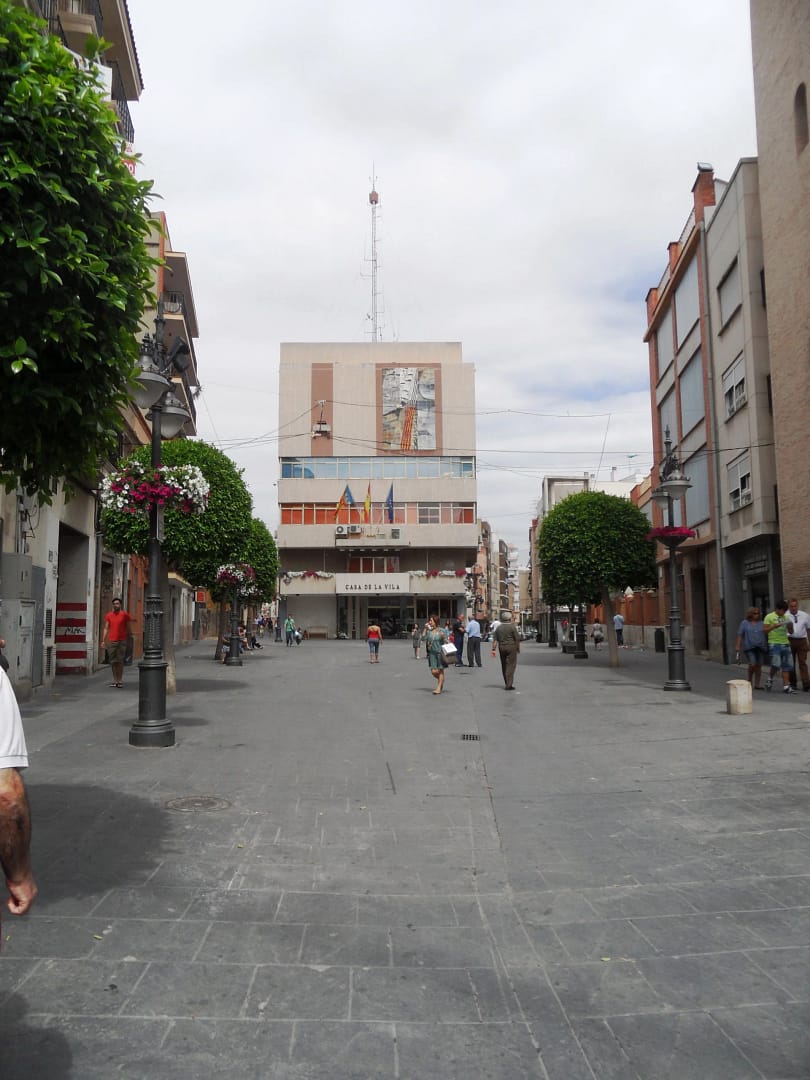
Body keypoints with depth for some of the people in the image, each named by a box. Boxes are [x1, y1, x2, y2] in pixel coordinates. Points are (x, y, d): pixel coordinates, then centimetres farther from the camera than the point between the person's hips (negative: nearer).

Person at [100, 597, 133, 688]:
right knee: (113, 661, 4)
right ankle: (115, 680, 10)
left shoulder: (125, 614, 2)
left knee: (120, 661, -3)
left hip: (122, 641, -2)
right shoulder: (109, 615, 8)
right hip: (111, 641, 2)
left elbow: (128, 628, 6)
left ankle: (120, 680, 2)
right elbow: (106, 628, 9)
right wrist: (103, 640, 2)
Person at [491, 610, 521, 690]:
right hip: (511, 647, -5)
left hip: (501, 647, 5)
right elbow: (517, 639, -7)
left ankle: (507, 683, 23)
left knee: (504, 665, 14)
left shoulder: (499, 627, 6)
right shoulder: (512, 627, -7)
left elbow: (495, 639, 2)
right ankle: (509, 685, -11)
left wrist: (493, 649, 1)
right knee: (511, 665, -4)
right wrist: (518, 648, 4)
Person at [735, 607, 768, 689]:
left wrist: (767, 647, 8)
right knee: (752, 664, -14)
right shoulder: (744, 623, 4)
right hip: (749, 648, -3)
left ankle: (757, 684, 10)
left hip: (760, 648, 3)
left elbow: (766, 635, 13)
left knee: (759, 666, 3)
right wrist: (737, 646, -6)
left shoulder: (762, 623, 10)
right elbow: (740, 635, 1)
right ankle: (750, 680, 11)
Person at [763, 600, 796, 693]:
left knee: (786, 666, 2)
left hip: (785, 643, 6)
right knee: (776, 665, -13)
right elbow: (765, 630, -7)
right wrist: (776, 625, -19)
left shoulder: (785, 617, 14)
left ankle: (786, 686, 4)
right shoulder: (769, 617, -2)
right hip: (774, 644, -6)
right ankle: (770, 679, 14)